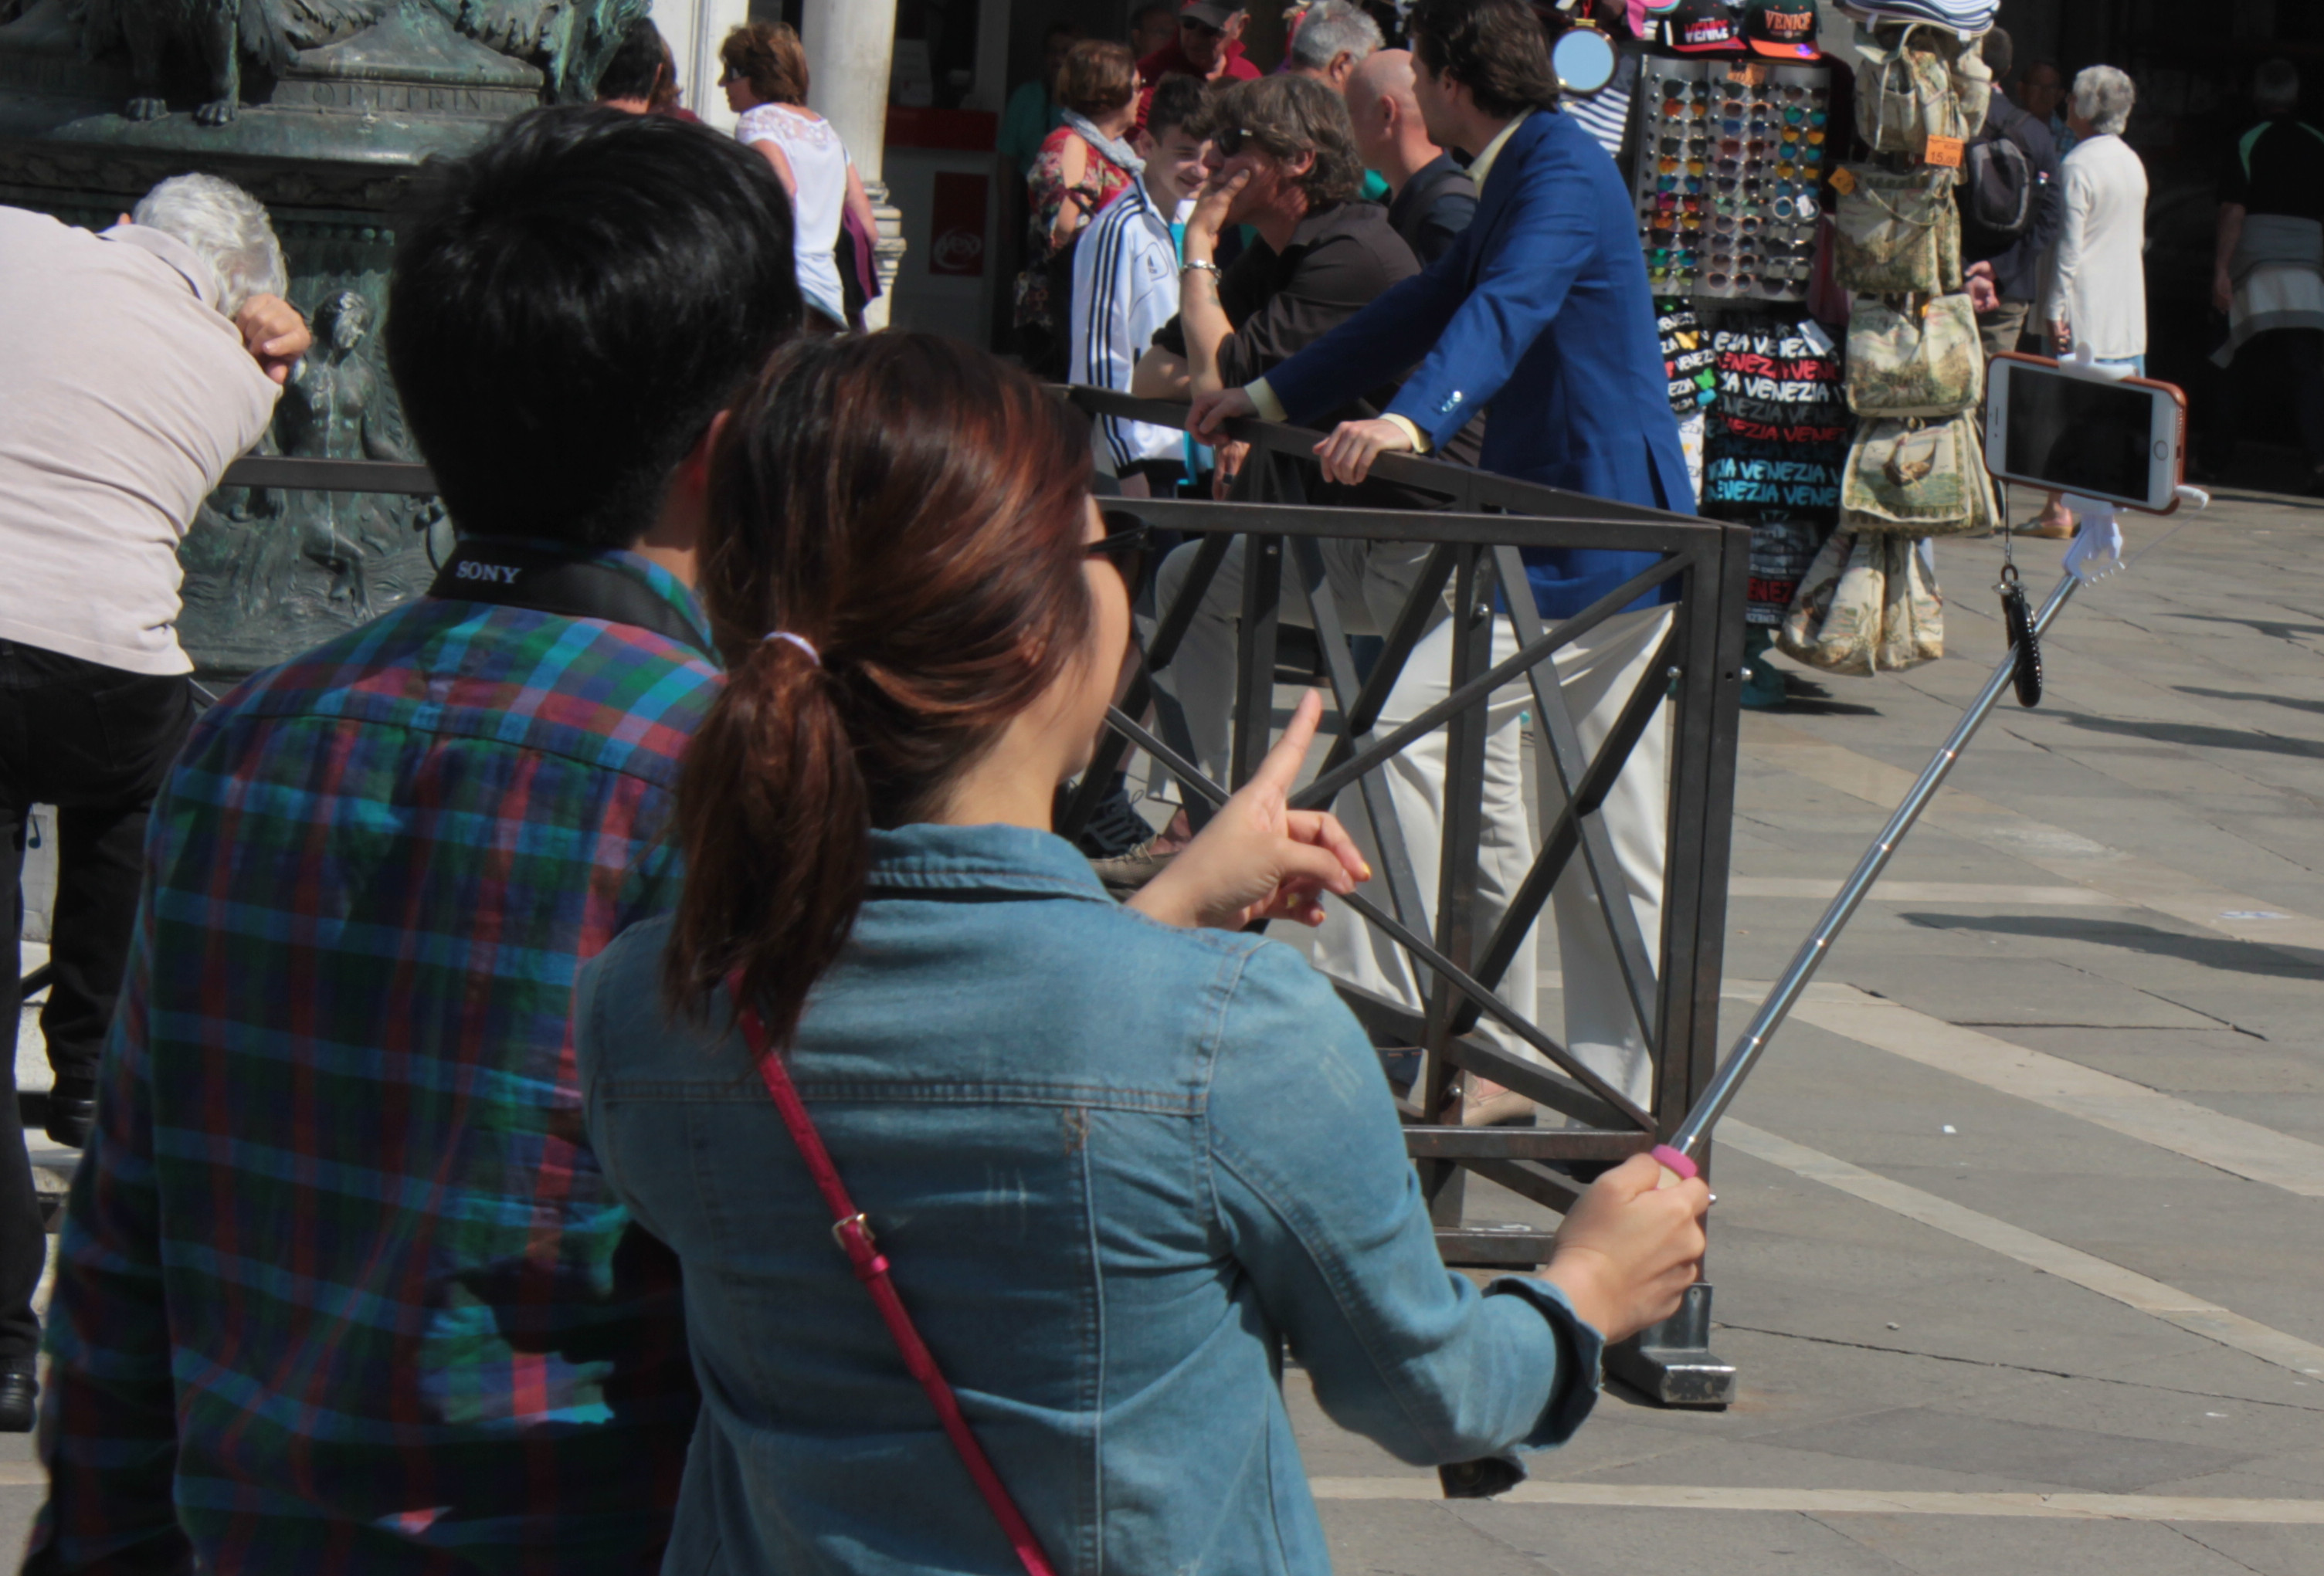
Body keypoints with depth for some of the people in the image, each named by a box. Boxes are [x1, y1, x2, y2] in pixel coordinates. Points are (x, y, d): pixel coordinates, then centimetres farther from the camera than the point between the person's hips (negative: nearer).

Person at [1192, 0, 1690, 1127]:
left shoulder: (1564, 176, -14)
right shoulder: (1519, 178, 18)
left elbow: (1507, 308, -32)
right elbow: (1425, 308, 27)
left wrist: (1415, 419, -48)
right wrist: (1272, 397, 30)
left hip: (1593, 538, -11)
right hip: (1609, 533, 11)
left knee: (1405, 724, -15)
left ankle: (1395, 1030, -13)